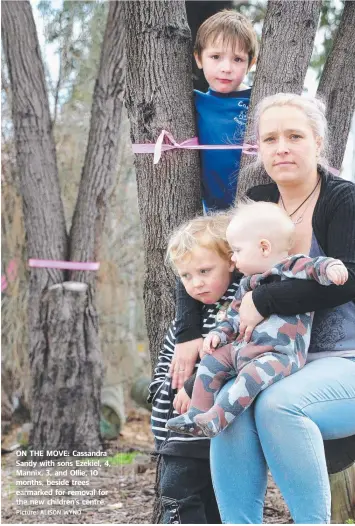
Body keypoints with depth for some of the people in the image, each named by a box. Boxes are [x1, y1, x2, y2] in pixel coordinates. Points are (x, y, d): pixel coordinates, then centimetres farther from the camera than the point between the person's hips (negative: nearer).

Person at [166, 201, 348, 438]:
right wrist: (219, 333, 13)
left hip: (280, 354, -9)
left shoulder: (293, 268, -6)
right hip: (243, 348, 9)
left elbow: (315, 267, -23)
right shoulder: (247, 284, 19)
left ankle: (216, 419, -34)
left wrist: (331, 267, -44)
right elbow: (234, 315, 27)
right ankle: (197, 415, 5)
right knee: (212, 361, 5)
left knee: (254, 373, -33)